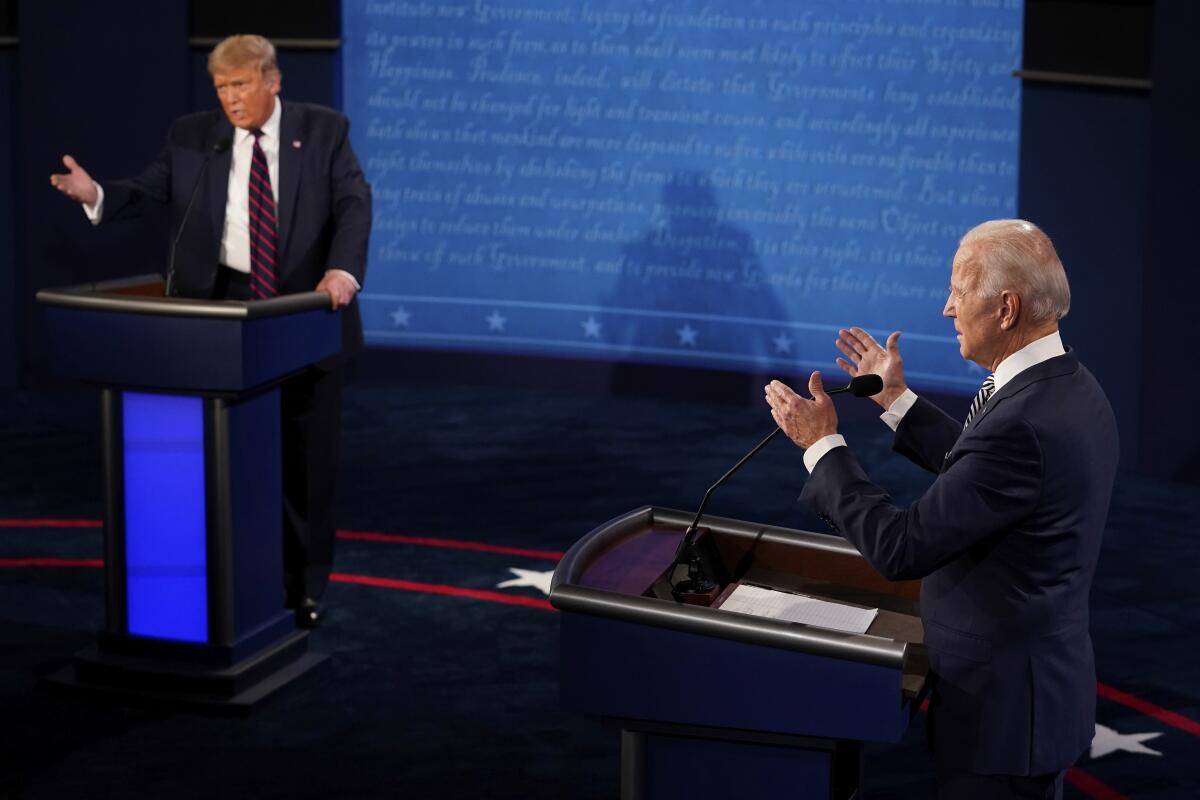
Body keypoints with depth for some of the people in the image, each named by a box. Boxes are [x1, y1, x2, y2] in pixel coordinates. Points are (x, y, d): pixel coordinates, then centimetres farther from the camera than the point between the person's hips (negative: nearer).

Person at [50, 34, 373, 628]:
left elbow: (354, 204, -10)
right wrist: (96, 194, -20)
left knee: (307, 456, 7)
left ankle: (304, 587, 18)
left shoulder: (324, 131, -1)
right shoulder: (192, 136, 4)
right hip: (221, 314, 1)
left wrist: (342, 271, -27)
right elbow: (145, 192, 2)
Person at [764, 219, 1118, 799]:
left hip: (1002, 703, -10)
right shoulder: (1069, 388, 2)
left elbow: (899, 549, -25)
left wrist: (821, 444, -14)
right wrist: (897, 401, 18)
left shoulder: (1024, 425, -29)